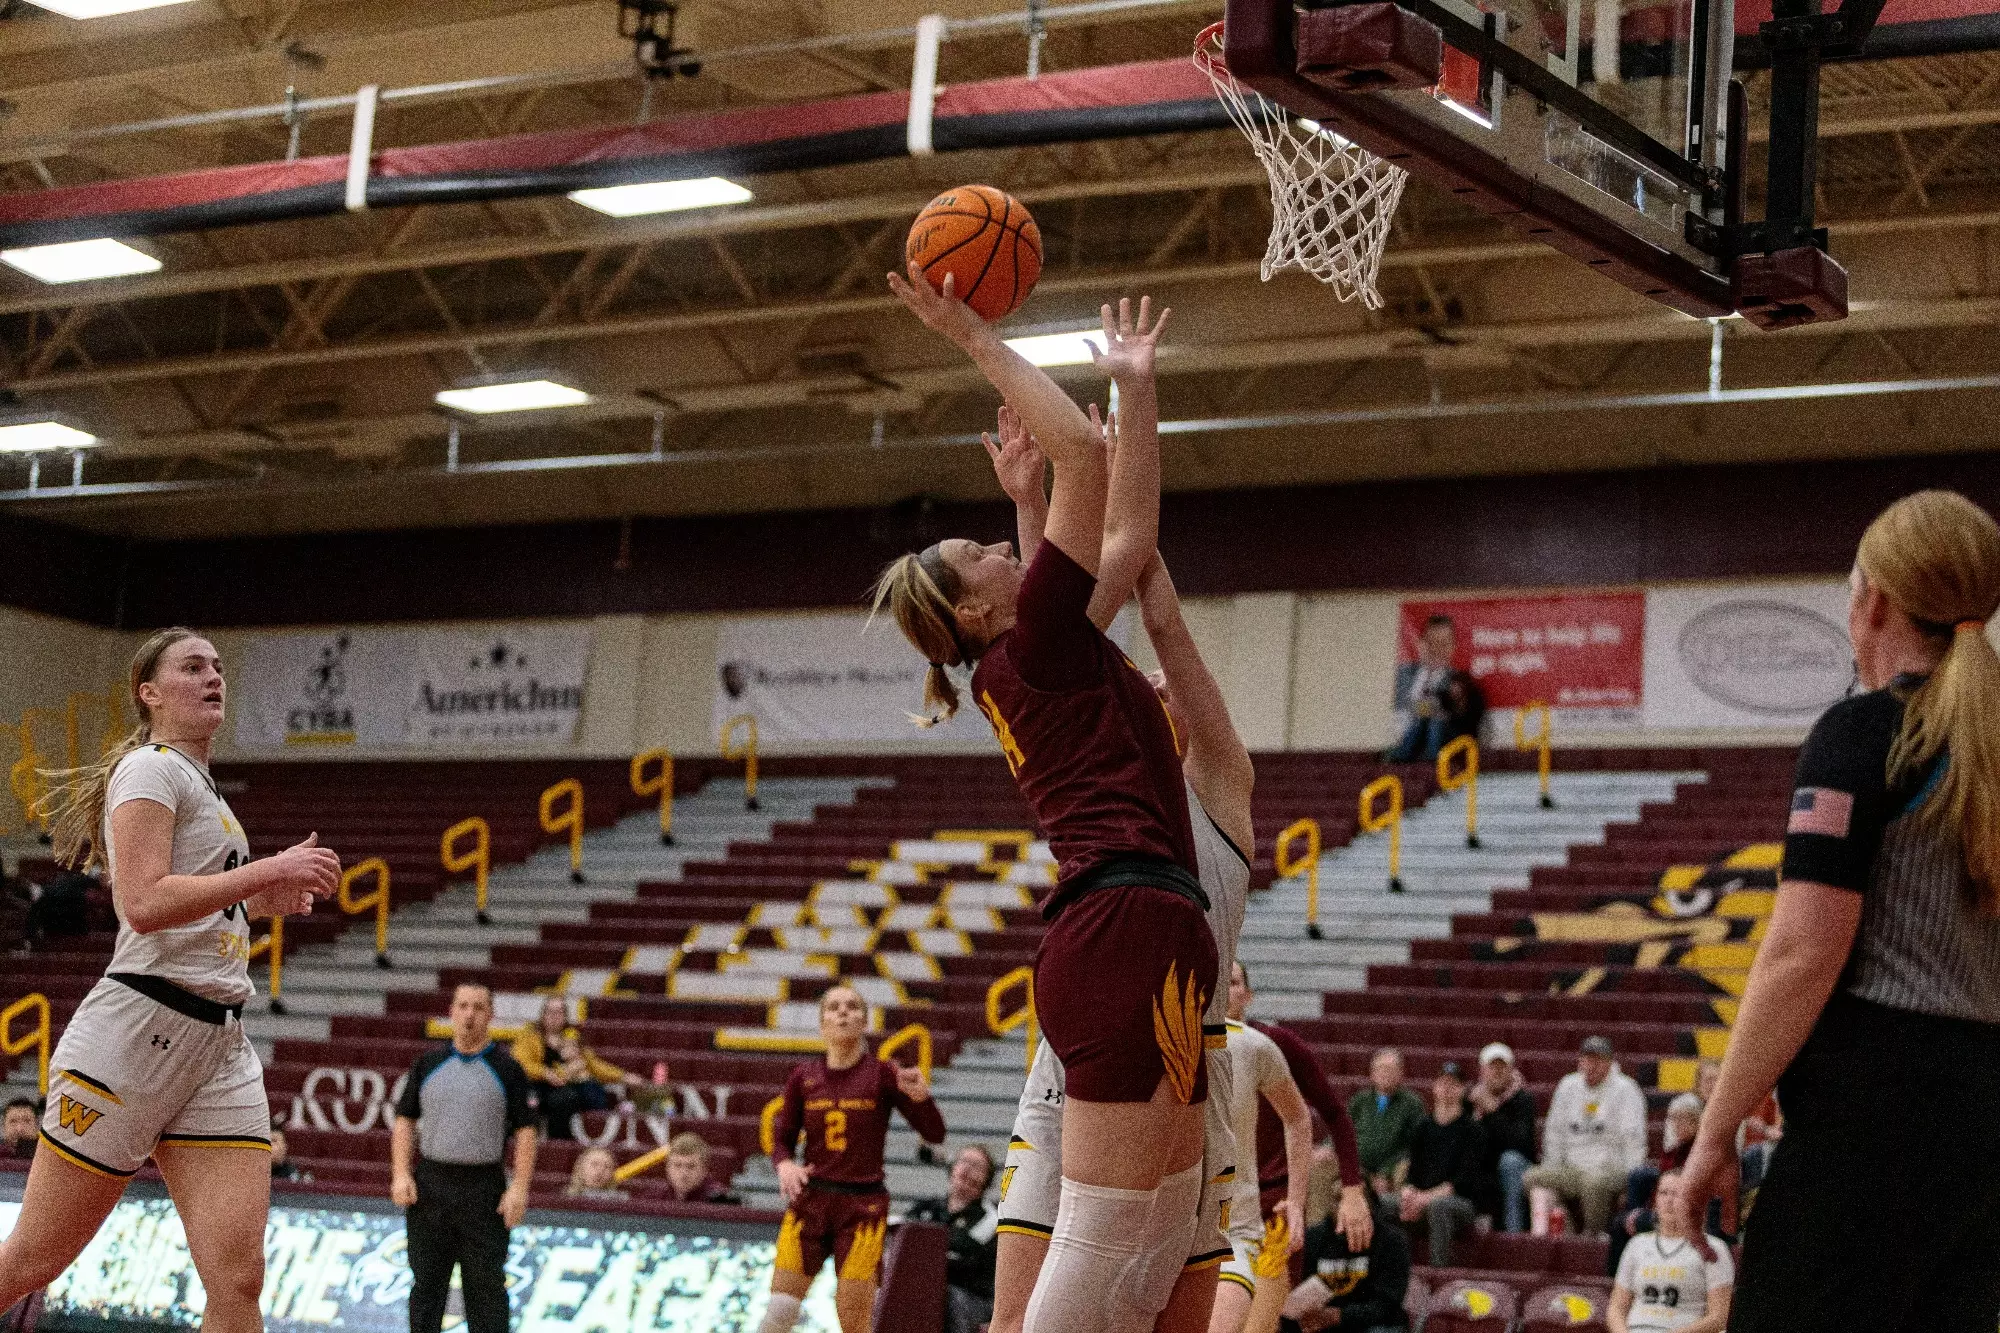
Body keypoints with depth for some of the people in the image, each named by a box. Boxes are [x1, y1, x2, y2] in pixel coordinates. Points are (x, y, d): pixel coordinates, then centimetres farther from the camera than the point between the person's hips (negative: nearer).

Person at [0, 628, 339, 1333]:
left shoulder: (200, 784, 24)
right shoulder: (151, 767, -3)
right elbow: (142, 903, -17)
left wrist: (259, 902, 24)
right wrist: (270, 870, -16)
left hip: (221, 1048, 8)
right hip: (139, 1030, -8)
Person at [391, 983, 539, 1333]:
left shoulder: (507, 1069, 1)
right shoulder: (428, 1062, 9)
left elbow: (524, 1130, -1)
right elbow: (405, 1120, 9)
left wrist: (519, 1187, -10)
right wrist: (401, 1175, -2)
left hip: (484, 1188, -2)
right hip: (430, 1183, 2)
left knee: (486, 1285, 0)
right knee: (427, 1281, 8)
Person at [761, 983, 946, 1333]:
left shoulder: (882, 1074, -2)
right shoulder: (803, 1077, 4)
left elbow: (934, 1134, -3)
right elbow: (782, 1138, 11)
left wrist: (920, 1095, -23)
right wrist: (785, 1165, -11)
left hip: (863, 1204, -2)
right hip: (810, 1199, 2)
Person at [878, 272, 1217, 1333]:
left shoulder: (1036, 662, 22)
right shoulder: (1034, 643, -2)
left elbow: (1130, 528, 29)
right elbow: (1080, 451, -6)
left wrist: (1135, 383, 31)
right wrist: (976, 339, -1)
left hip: (1118, 936, 10)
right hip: (1132, 925, -10)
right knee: (1103, 1239, -13)